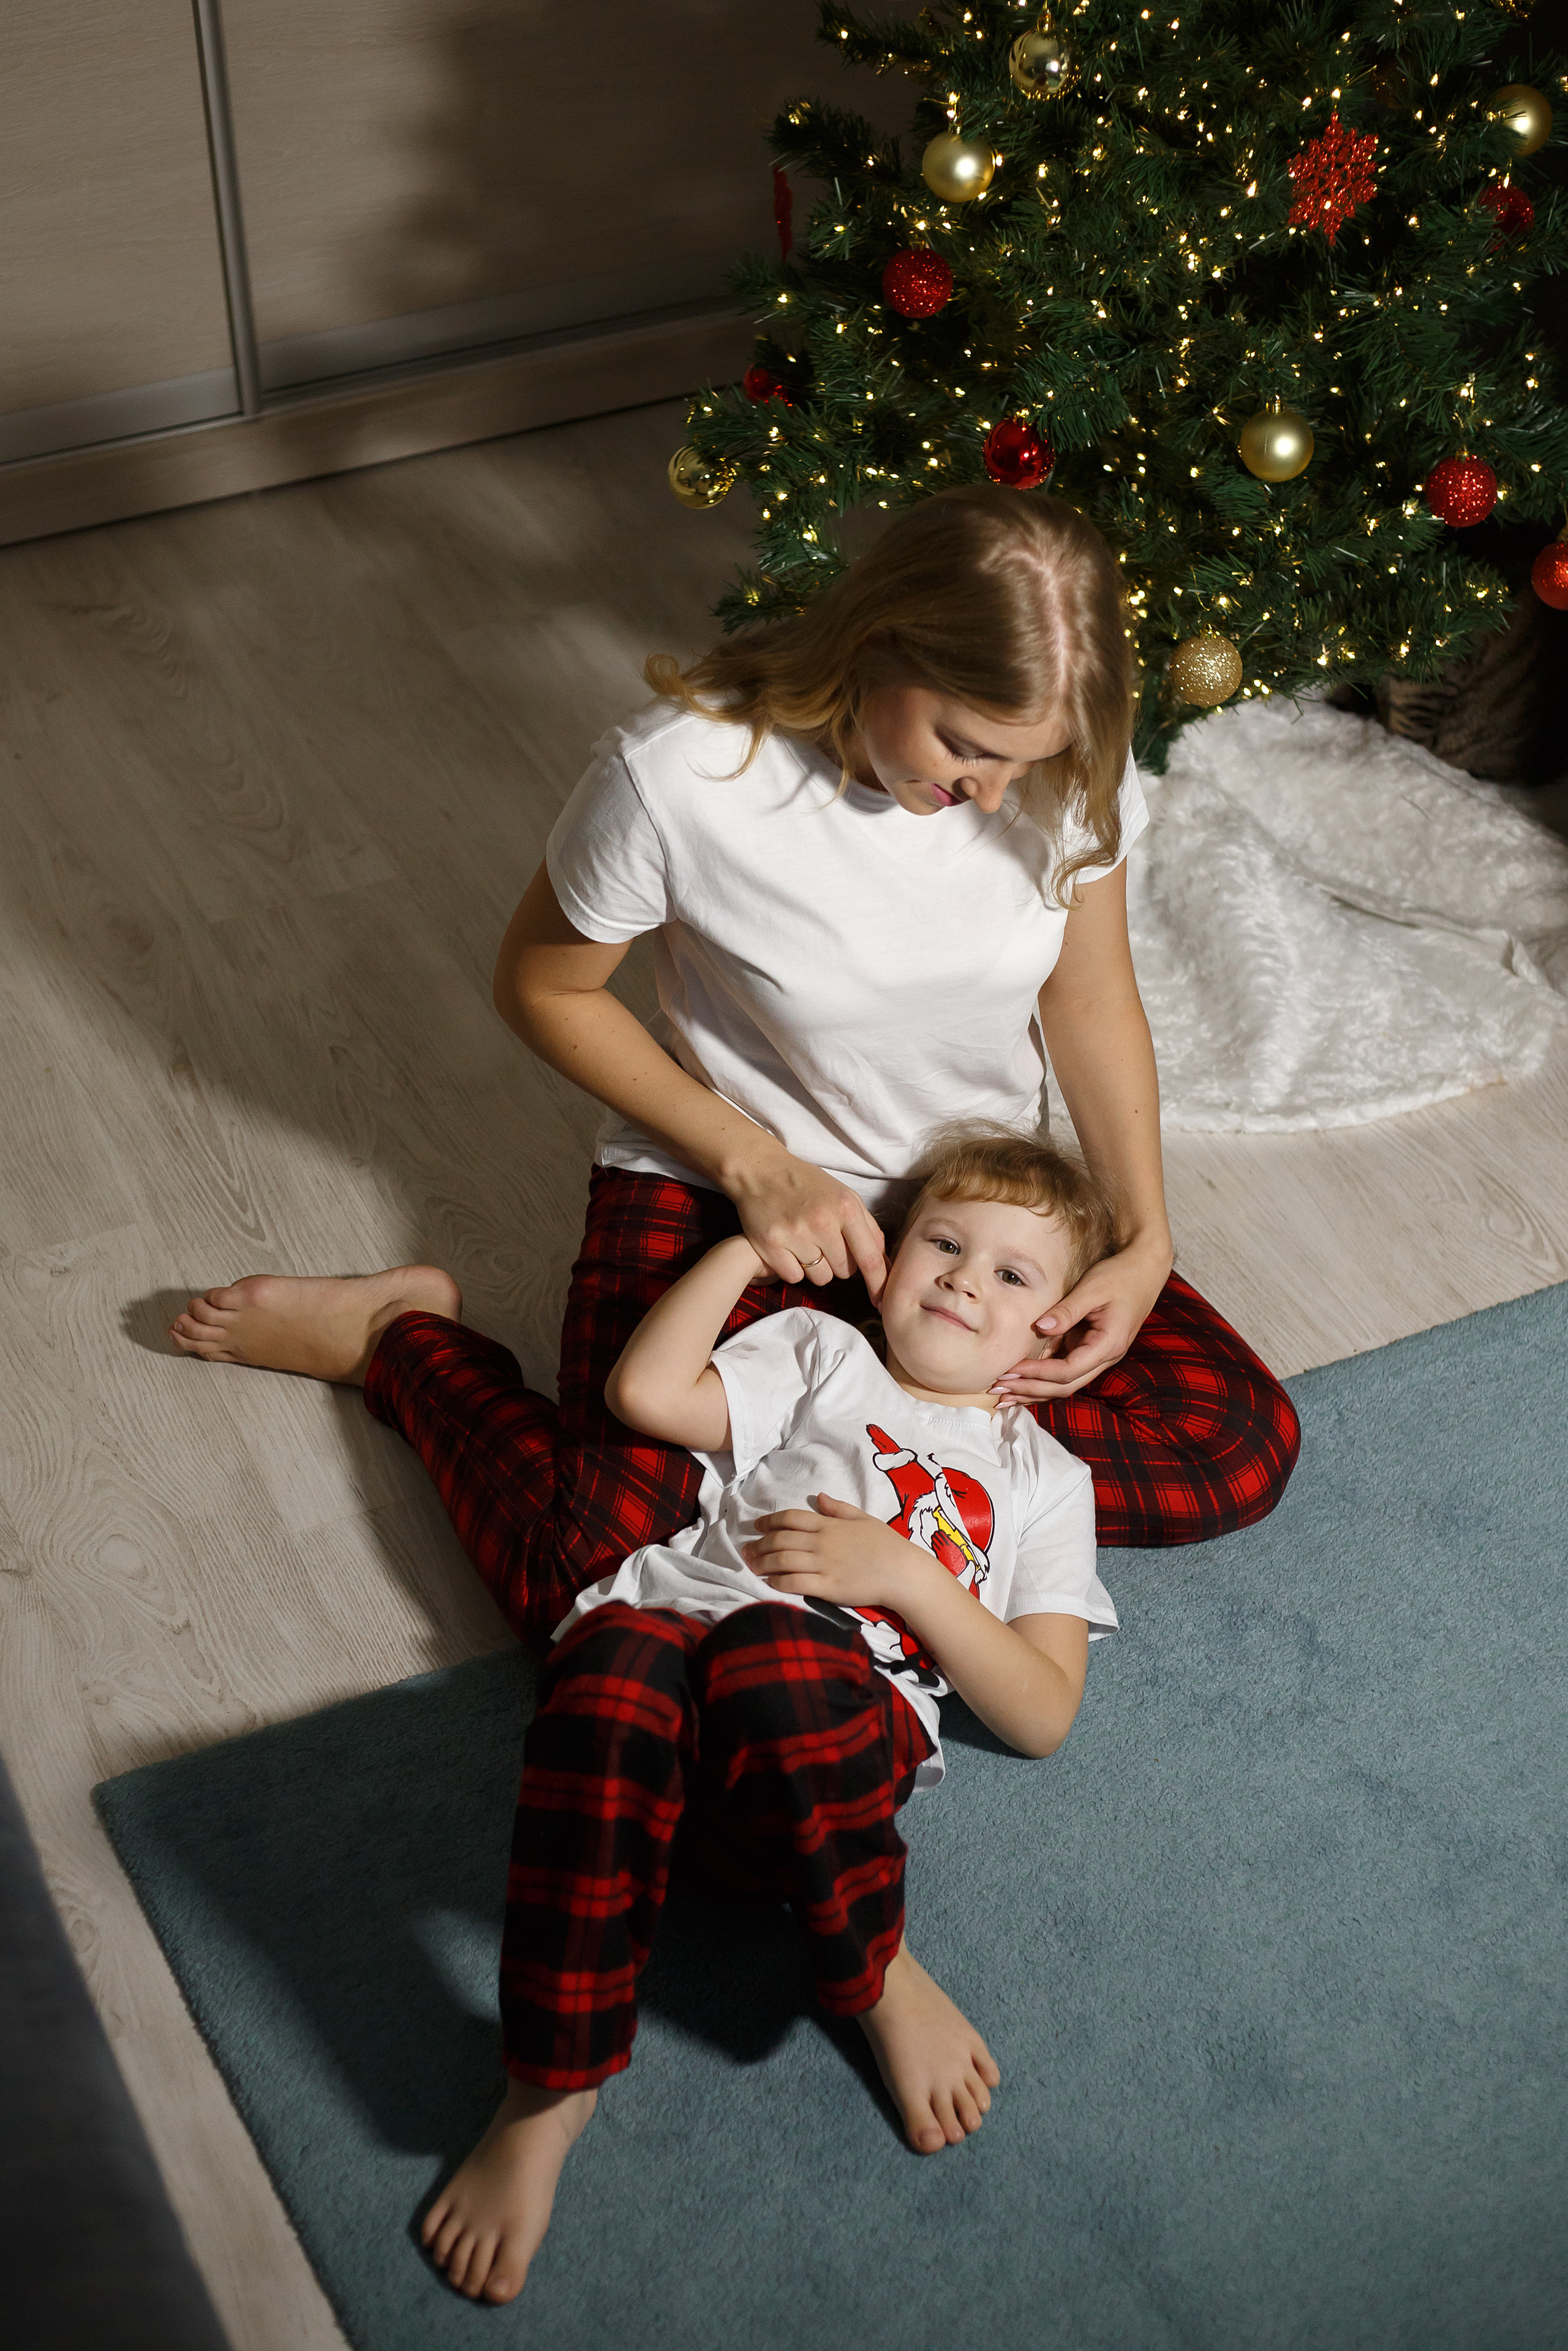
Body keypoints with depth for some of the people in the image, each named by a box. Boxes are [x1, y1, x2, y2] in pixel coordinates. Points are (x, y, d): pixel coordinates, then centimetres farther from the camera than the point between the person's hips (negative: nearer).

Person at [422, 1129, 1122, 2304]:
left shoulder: (1043, 1479, 26)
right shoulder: (821, 1353, 30)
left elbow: (1042, 1715, 14)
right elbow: (649, 1391, 12)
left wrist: (903, 1573, 1)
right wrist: (753, 1240, 18)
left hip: (841, 1731, -1)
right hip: (666, 1623, 1)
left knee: (774, 1648, -40)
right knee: (613, 1668, -38)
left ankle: (872, 1969, -16)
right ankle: (549, 2088, -29)